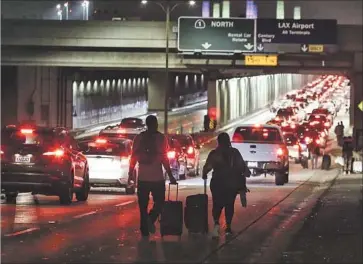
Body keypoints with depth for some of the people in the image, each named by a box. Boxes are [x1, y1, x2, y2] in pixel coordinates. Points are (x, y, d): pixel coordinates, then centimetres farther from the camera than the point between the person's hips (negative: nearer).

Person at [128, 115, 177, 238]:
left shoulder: (139, 138, 3)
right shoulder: (161, 138, -6)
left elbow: (133, 158, 5)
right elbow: (164, 159, -7)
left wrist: (130, 175, 14)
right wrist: (170, 176, -1)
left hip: (142, 178, 3)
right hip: (157, 178, -3)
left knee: (143, 205, 10)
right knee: (159, 202, 10)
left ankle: (145, 232, 8)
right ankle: (151, 219, -17)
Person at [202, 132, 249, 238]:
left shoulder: (214, 153, -6)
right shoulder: (235, 152, 0)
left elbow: (207, 167, -13)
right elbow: (242, 166, 3)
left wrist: (204, 174, 8)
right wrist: (246, 173, 23)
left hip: (218, 183, -1)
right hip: (232, 183, 1)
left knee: (217, 204, 5)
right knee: (229, 204, 13)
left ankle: (216, 222, -21)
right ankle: (228, 227, 10)